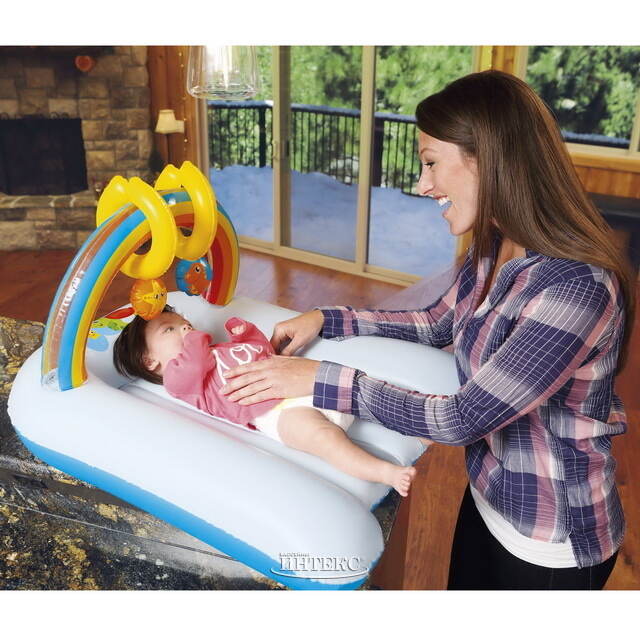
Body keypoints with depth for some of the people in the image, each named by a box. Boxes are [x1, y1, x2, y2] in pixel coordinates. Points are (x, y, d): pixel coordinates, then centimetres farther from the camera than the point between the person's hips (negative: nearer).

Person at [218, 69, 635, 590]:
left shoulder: (579, 289, -32)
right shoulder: (492, 249, -6)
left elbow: (463, 419, -31)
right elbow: (438, 323, 10)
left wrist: (319, 380, -26)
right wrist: (326, 321, 0)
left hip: (551, 544, -7)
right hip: (487, 497, 7)